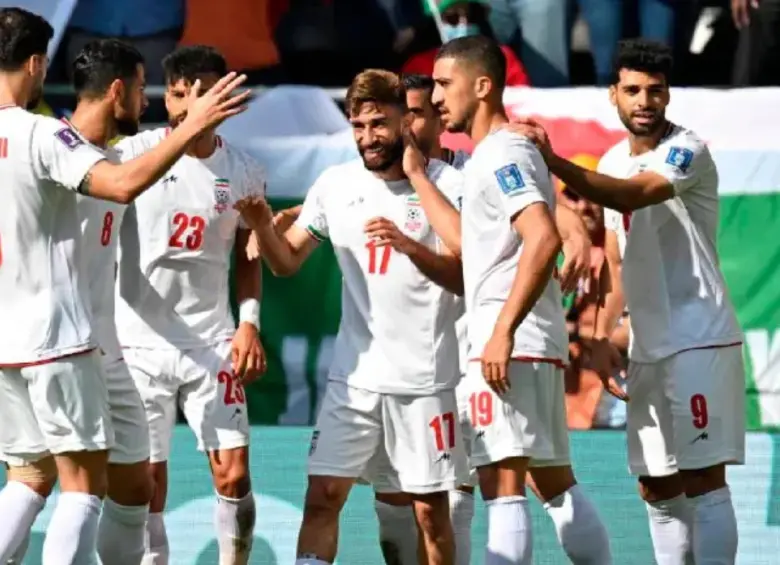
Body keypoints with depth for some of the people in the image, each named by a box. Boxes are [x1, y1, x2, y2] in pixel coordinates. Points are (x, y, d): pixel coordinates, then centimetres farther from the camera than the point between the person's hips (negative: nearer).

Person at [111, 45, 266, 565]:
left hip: (212, 342, 2)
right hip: (140, 341, -2)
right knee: (146, 480, 0)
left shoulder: (244, 172, 3)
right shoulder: (132, 155, -6)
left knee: (234, 473, -3)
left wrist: (249, 324, 1)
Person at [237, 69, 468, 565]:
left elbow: (466, 279, -11)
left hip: (425, 379, -3)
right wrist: (262, 225, -11)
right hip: (353, 375, 3)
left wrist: (409, 246, -28)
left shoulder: (446, 185, -6)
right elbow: (288, 261, 9)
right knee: (322, 496, -4)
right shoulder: (336, 185, 5)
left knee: (430, 510, 2)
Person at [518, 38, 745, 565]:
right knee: (658, 488, 10)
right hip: (649, 346, 8)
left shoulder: (687, 151, -11)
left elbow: (633, 195, -31)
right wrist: (603, 336, 12)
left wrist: (554, 162, -40)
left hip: (700, 340, -8)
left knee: (704, 478, -11)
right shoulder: (614, 163, 13)